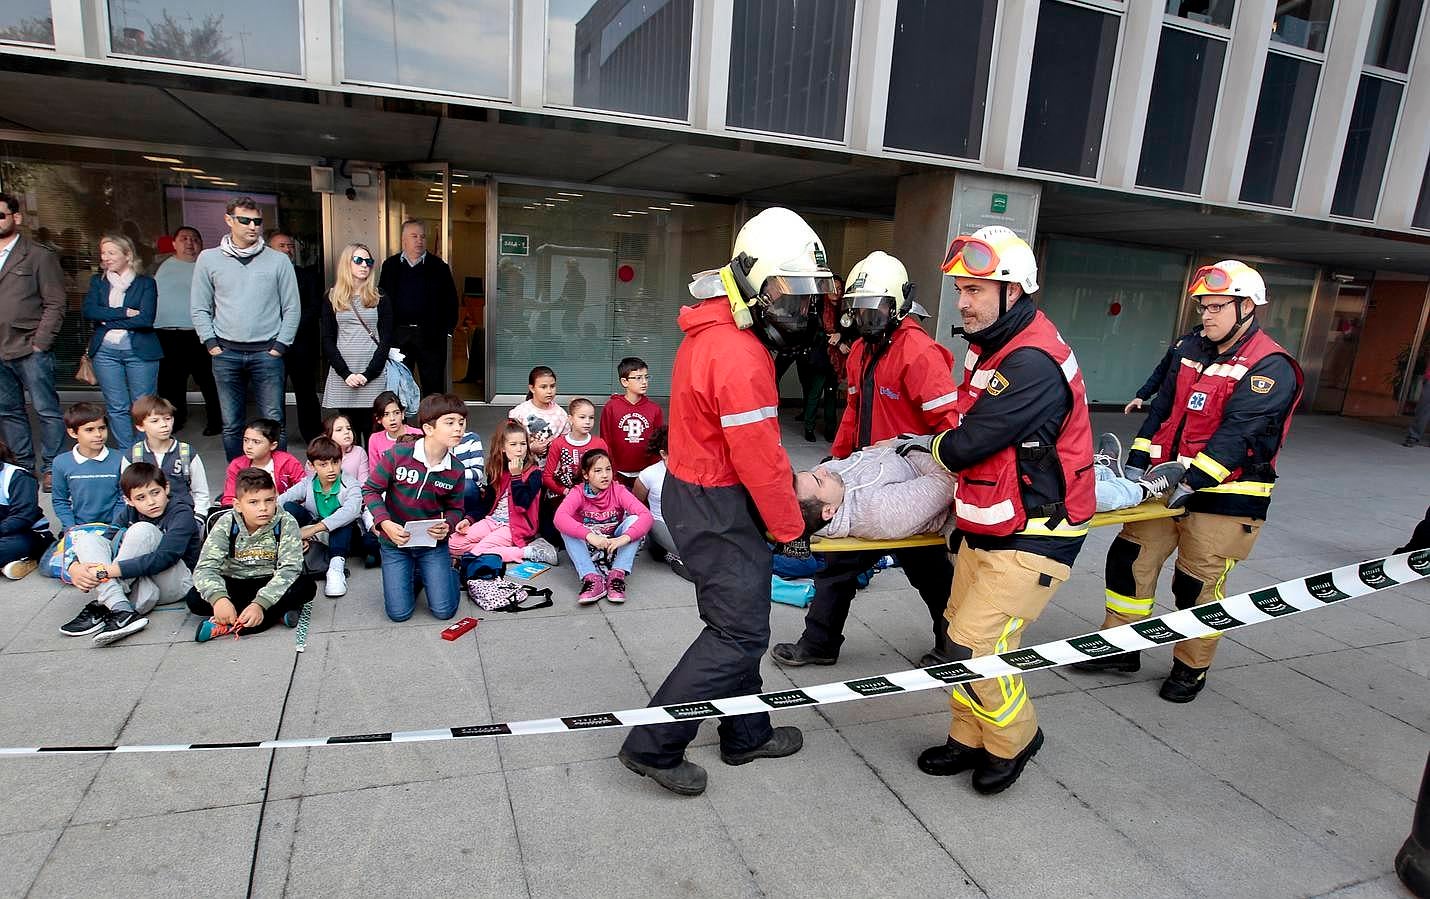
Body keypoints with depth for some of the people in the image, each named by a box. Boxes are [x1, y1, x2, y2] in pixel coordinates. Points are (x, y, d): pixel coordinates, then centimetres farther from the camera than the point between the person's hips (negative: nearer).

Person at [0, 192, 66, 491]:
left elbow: (55, 304, -5)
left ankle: (50, 468, 7)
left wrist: (39, 343, -10)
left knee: (47, 410, -1)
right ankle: (24, 466, 21)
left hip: (29, 351, -6)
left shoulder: (39, 256, 0)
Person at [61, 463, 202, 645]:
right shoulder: (131, 512, 9)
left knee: (142, 529, -26)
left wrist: (107, 571, -29)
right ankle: (121, 611, -28)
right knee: (86, 538, -7)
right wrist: (74, 567, -21)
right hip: (136, 581, 7)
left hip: (177, 584, -7)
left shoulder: (181, 512, -11)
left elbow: (164, 558, -25)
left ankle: (102, 609, -22)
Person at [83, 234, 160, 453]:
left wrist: (107, 319, -8)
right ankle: (125, 456, 13)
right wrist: (124, 313, -12)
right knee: (117, 408, 5)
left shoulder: (146, 283, 2)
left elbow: (146, 319, -10)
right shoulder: (97, 282, 13)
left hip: (140, 350, -3)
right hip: (105, 351, 3)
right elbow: (88, 311, -3)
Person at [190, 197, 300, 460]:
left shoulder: (278, 260, 3)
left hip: (267, 352, -1)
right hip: (226, 352, 2)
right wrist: (211, 343, 0)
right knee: (231, 425, 8)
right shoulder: (209, 259, 7)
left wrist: (280, 345, -4)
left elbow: (292, 308, 4)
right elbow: (199, 307, 10)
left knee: (274, 422, -1)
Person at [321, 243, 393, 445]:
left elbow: (386, 339, 2)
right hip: (342, 373, 1)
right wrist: (346, 373, -8)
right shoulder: (332, 299, 9)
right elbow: (327, 341, 5)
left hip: (374, 374, -1)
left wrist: (369, 374, -8)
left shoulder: (380, 298, 8)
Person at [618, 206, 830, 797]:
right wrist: (790, 530, -9)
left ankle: (745, 734, 35)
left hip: (696, 489, 10)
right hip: (717, 508, -10)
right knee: (740, 631, 0)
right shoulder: (739, 356, -25)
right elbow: (759, 459, -21)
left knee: (737, 620, 19)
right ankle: (653, 745, 11)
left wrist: (788, 480, 10)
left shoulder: (716, 332, 9)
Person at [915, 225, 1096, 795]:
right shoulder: (991, 346, 7)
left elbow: (968, 445, -24)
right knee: (961, 635, 12)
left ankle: (1015, 740, 19)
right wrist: (968, 512, 9)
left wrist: (927, 446, -2)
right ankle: (970, 740, 30)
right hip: (985, 526, 9)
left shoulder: (1032, 362, -25)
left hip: (1033, 537, -9)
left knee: (977, 645, -8)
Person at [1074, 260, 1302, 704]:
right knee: (1129, 558, 7)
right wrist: (1138, 463, -1)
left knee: (1197, 584, 2)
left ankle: (1191, 668, 25)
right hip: (1168, 483, 7)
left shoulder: (1270, 367, -12)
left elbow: (1237, 434, -22)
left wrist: (1192, 479, -28)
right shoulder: (1193, 353, 10)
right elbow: (1162, 410, 9)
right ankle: (1121, 647, 22)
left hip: (1225, 497, -6)